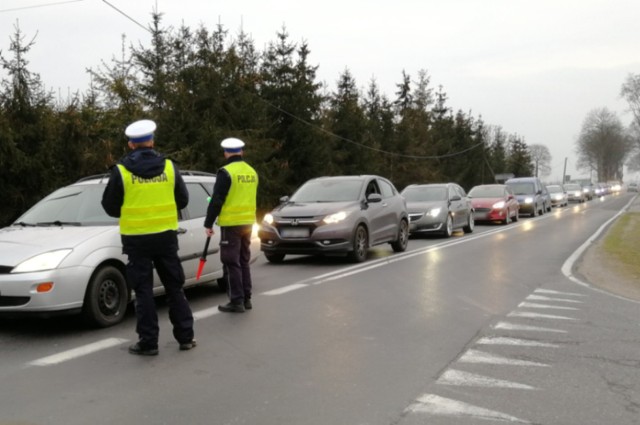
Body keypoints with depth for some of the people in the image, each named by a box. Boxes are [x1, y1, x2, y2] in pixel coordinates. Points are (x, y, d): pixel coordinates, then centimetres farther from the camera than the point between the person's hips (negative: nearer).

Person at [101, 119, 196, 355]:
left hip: (136, 239, -2)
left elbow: (110, 207, -1)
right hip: (166, 236, 2)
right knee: (174, 287, 13)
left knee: (143, 291, 6)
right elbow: (182, 200, 6)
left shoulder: (121, 171, -7)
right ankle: (185, 337, 16)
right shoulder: (169, 167, -1)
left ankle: (148, 342, 8)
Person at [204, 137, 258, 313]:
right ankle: (246, 299, 20)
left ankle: (237, 301, 0)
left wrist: (208, 223, -6)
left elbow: (216, 200, -13)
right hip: (248, 222, 7)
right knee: (244, 261, 15)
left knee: (232, 263, -1)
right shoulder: (252, 172, 10)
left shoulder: (226, 172, -13)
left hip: (231, 224, -7)